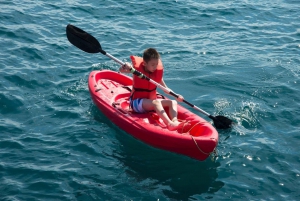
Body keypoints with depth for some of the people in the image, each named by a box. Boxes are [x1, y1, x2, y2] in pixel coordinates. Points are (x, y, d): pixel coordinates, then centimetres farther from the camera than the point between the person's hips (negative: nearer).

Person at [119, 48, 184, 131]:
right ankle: (170, 124, -56)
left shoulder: (158, 71, 1)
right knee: (156, 102, -35)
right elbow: (121, 70, -21)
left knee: (173, 102, -11)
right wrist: (125, 66, -44)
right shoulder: (138, 69, -11)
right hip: (137, 102, -6)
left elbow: (165, 88, 8)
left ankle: (175, 121, -40)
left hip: (151, 101, 7)